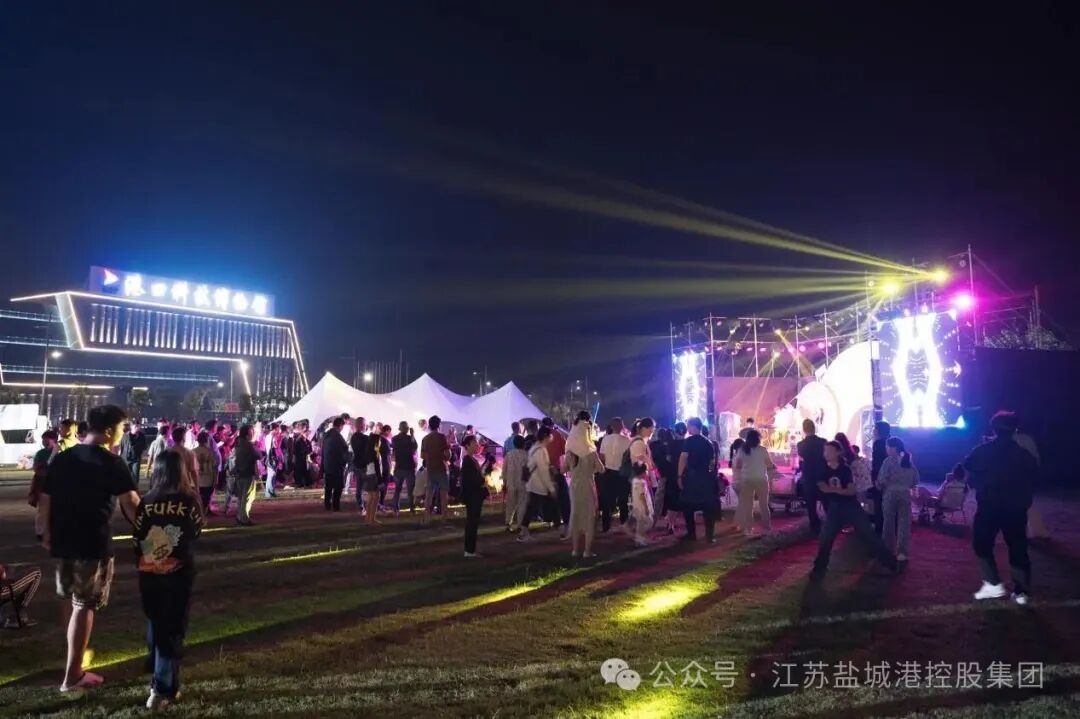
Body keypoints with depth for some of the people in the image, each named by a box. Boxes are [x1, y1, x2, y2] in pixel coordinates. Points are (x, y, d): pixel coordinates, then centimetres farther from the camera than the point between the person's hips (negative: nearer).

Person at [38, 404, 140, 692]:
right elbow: (131, 503, -19)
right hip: (93, 543, -7)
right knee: (85, 606, 2)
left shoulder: (61, 458, 7)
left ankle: (79, 653, 38)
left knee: (74, 601, 23)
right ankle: (72, 676, 6)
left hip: (62, 541, 7)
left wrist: (47, 533, 23)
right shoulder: (111, 463, -12)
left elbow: (44, 499, 12)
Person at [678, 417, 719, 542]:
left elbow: (683, 458, -14)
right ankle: (709, 535, 1)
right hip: (705, 476, 4)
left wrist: (680, 476, -12)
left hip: (691, 476, -4)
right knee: (707, 505, 6)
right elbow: (712, 461, 13)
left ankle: (691, 534, 7)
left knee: (688, 505, 7)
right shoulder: (708, 442, 10)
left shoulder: (689, 441, -7)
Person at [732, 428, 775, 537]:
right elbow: (770, 465, -3)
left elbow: (737, 466, 5)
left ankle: (748, 528, 9)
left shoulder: (742, 450, 0)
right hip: (761, 479, -2)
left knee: (747, 505, 8)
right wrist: (774, 467, 20)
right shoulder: (762, 450, -7)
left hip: (746, 480, 2)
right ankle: (766, 527, 14)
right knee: (763, 505, 11)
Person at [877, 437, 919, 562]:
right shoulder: (909, 461, 4)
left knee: (889, 523, 8)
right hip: (905, 494, 3)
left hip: (890, 494, -3)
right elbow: (916, 479, 8)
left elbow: (882, 479, -14)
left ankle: (889, 551, 17)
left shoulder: (888, 461, -11)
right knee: (904, 523, 5)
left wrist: (879, 487, 5)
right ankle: (902, 552, 2)